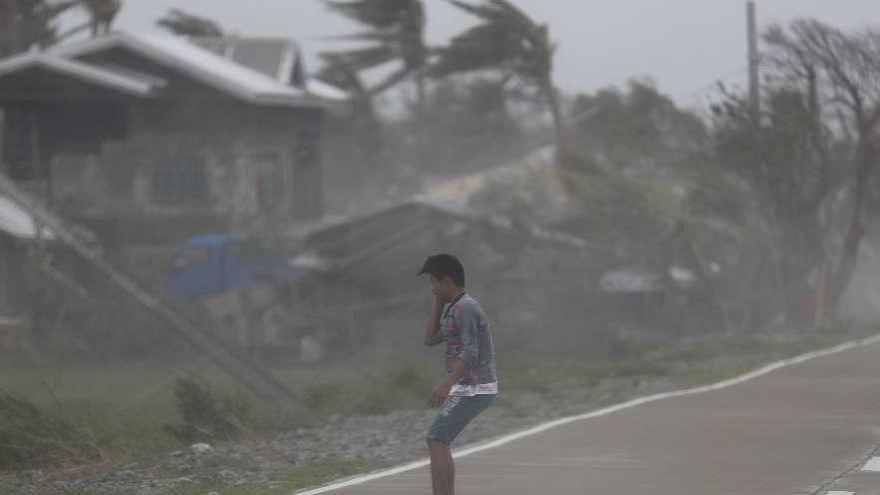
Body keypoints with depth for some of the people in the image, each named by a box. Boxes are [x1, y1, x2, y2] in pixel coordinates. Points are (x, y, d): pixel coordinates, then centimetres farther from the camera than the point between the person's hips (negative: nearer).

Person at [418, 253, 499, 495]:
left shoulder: (465, 308, -14)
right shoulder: (454, 308, 18)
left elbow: (470, 353, -23)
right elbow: (430, 338, 22)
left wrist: (447, 384, -33)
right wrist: (439, 303, 15)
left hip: (473, 389, -10)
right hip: (469, 388, 10)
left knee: (437, 440, -16)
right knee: (436, 440, 15)